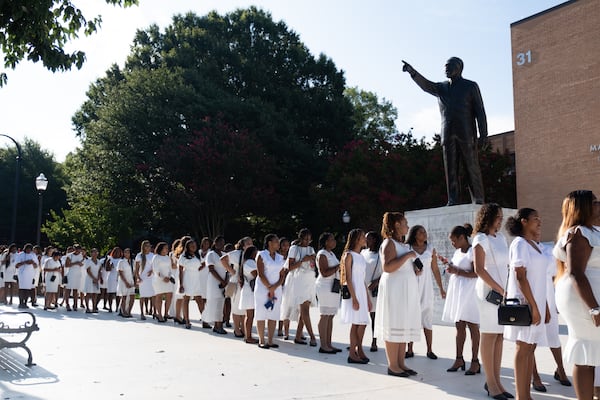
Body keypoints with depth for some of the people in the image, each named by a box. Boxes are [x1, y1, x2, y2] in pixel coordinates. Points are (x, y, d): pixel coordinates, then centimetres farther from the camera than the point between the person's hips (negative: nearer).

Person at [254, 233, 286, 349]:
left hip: (276, 289, 5)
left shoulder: (280, 257, 11)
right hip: (262, 288, -5)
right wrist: (269, 288, -11)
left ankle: (270, 341, 10)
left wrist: (274, 287, -9)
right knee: (261, 315, -2)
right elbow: (260, 274, -10)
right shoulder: (261, 255, -3)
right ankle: (261, 341, 5)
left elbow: (282, 275, 6)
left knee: (274, 315, 4)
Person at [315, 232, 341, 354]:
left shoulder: (331, 253, 19)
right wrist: (338, 267, -18)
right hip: (325, 287, -9)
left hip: (334, 287, 9)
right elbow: (324, 273, -19)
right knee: (325, 316, -7)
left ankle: (329, 344, 12)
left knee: (331, 316, 8)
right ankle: (323, 345, -3)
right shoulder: (322, 254, -10)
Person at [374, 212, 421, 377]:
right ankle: (392, 366, -1)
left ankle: (401, 363, 14)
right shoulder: (389, 243, -10)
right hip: (394, 289, -9)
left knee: (404, 327, 9)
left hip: (407, 290, 10)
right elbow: (387, 267, -24)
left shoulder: (402, 244, 19)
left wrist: (415, 271, 12)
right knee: (394, 327, -6)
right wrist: (407, 255, -19)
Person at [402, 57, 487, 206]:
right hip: (448, 136, 3)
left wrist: (483, 135, -5)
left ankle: (478, 200, -2)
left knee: (472, 168, -4)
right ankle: (452, 200, -3)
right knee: (450, 169, -2)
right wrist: (412, 72, -22)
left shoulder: (471, 86, 10)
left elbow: (480, 111, 4)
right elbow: (425, 85, -3)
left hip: (466, 134, -3)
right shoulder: (441, 88, 18)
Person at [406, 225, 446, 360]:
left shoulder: (430, 249, 5)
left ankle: (429, 350, 7)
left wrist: (441, 288, 8)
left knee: (427, 320, 2)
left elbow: (435, 270, 8)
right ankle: (410, 350, 9)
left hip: (426, 288, 1)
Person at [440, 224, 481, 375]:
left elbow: (476, 273, -18)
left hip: (469, 293, -8)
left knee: (472, 326, -4)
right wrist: (448, 264, 9)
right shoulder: (457, 252, 16)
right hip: (457, 293, 8)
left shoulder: (472, 252, -10)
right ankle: (459, 359, 15)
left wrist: (456, 271, -20)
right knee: (459, 327, 10)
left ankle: (475, 362, 1)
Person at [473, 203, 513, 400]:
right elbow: (479, 269, -12)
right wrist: (499, 289, -14)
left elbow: (506, 265, 17)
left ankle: (496, 380, 13)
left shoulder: (501, 237, 15)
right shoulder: (481, 239, -6)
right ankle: (490, 382, 5)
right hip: (489, 291, -7)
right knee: (489, 336, -2)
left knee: (500, 336, 7)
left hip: (505, 291, 7)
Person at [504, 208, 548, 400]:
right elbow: (520, 277, -16)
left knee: (530, 348, 9)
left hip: (537, 303, 8)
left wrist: (545, 306, 13)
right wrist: (533, 306, -18)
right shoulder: (520, 243, -10)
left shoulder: (538, 246, 14)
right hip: (524, 303, -8)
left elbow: (540, 280, 16)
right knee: (523, 348, -4)